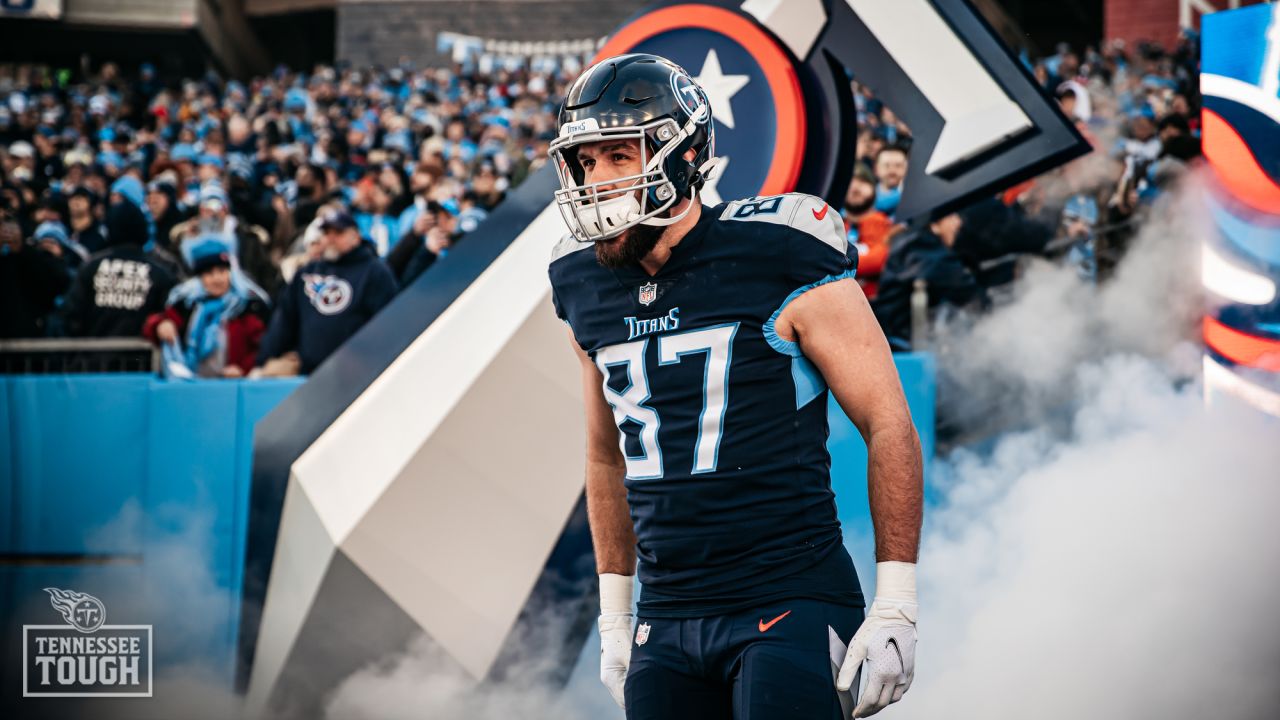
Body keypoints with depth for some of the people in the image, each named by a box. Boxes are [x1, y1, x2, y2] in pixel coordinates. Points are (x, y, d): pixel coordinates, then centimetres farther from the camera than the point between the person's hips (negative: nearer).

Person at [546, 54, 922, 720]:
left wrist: (895, 609, -10)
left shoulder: (780, 261, -9)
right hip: (666, 622, 6)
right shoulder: (587, 285, 8)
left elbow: (888, 424, -7)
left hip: (793, 609, -6)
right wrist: (613, 617, 20)